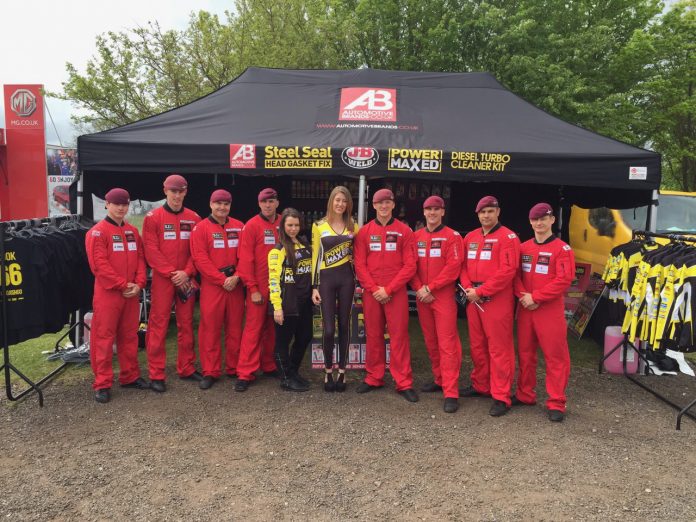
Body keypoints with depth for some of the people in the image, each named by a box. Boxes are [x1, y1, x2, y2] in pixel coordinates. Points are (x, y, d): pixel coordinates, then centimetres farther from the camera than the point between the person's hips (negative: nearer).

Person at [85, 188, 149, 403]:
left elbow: (140, 259, 10)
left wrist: (139, 284, -5)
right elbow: (100, 265, -14)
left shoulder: (133, 231, 13)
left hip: (131, 293, 6)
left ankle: (130, 376, 25)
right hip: (107, 293, -6)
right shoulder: (97, 232, -7)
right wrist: (123, 285, -15)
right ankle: (102, 384, 7)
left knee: (129, 336, 13)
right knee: (104, 338, -1)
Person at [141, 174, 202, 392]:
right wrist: (172, 273, -13)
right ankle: (156, 374, 5)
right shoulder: (153, 217, -1)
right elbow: (151, 251, -7)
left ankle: (187, 368, 21)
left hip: (186, 279, 3)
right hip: (162, 279, -3)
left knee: (186, 324, 10)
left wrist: (187, 272, -9)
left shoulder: (194, 218, 8)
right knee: (158, 325, -2)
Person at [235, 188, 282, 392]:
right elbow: (246, 259, -9)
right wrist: (252, 288, -11)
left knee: (273, 328, 12)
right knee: (253, 329, -3)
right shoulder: (252, 226, -5)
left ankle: (269, 365, 25)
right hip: (259, 287, -4)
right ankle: (245, 373, 3)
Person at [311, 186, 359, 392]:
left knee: (344, 324, 6)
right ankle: (328, 371, 12)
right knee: (328, 328, -5)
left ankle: (342, 371, 16)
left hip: (346, 278, 2)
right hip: (326, 278, -2)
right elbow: (315, 256, 2)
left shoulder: (353, 226, 9)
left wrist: (359, 276, 1)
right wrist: (314, 286, -2)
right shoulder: (319, 226, 2)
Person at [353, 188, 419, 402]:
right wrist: (374, 289, -8)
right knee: (373, 335, 9)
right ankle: (373, 378, 21)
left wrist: (388, 289, -11)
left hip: (396, 293, -2)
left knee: (399, 336, -2)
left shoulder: (404, 231, 2)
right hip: (371, 293, 2)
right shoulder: (364, 232, 7)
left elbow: (409, 265, -4)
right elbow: (360, 265, 3)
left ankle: (404, 383, 5)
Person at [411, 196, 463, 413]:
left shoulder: (452, 236, -3)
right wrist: (419, 289, -6)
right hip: (422, 297, 5)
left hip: (444, 296, -5)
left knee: (447, 344, -8)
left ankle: (451, 393, -7)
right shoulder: (416, 236, 11)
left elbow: (453, 267, -11)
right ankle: (440, 380, 27)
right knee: (430, 342, 13)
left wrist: (430, 288, -13)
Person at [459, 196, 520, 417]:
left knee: (499, 349, -4)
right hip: (473, 300, 7)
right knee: (477, 346, 15)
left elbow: (507, 271, -15)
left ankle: (501, 397, 1)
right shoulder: (470, 237, 15)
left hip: (497, 301, -7)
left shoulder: (508, 237, -6)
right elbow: (464, 265, 15)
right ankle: (480, 386, 29)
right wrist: (468, 288, -5)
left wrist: (480, 291, -16)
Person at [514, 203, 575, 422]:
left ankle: (556, 403, 7)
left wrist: (536, 297, -16)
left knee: (555, 356, -1)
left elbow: (564, 279, -14)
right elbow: (516, 274, 9)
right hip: (525, 309, 5)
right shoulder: (523, 248, 11)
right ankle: (525, 395, 26)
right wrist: (523, 295, -10)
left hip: (550, 310, -5)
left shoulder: (562, 248, -6)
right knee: (525, 353, 13)